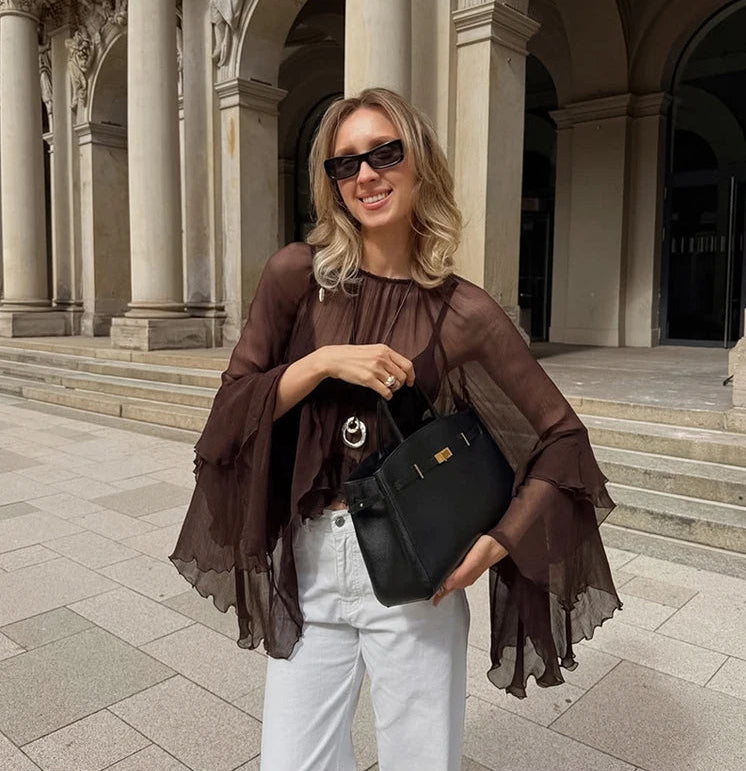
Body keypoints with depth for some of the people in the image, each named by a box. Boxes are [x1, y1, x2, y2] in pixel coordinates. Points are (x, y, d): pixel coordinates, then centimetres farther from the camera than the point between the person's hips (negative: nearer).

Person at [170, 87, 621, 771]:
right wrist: (325, 362, -17)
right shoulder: (299, 274, -4)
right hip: (308, 563, 2)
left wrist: (495, 544, -9)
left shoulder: (463, 312, -7)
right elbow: (233, 407, -3)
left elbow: (562, 437, -1)